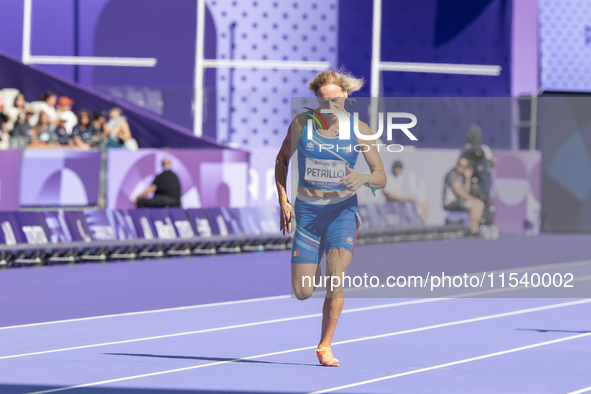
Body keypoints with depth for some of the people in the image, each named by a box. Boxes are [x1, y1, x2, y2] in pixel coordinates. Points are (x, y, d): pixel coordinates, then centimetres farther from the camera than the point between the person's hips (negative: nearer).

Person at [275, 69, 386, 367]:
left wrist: (364, 179, -26)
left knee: (335, 279, -20)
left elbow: (381, 177, -2)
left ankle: (325, 346, -6)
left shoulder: (359, 129, -5)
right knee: (302, 293, -2)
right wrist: (283, 201, 0)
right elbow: (282, 160, 11)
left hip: (342, 210, -1)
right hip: (307, 210, 1)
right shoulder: (301, 123, -4)